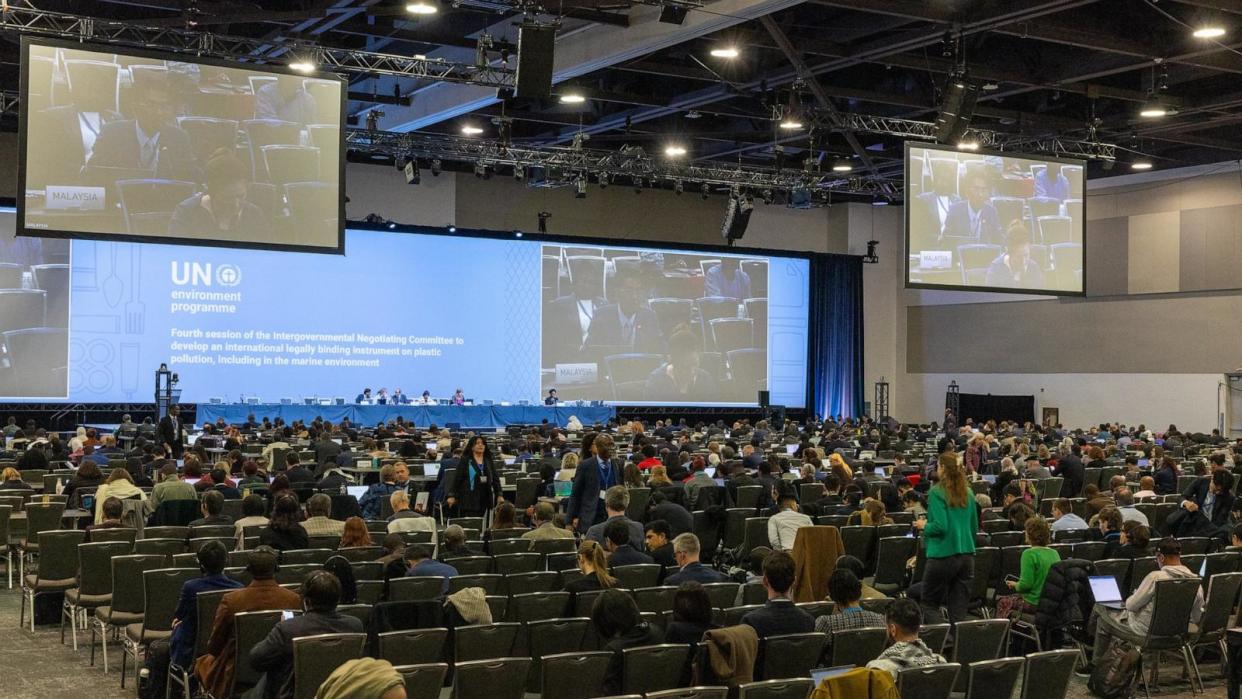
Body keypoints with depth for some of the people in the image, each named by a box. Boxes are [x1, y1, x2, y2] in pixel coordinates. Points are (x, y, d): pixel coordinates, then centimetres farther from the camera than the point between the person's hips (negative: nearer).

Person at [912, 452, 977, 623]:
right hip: (967, 555, 6)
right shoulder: (968, 493, 8)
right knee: (959, 608, 8)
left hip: (943, 555, -6)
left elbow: (940, 526, -19)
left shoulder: (937, 492, -11)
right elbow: (975, 527, 14)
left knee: (930, 604, 8)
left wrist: (924, 525, -1)